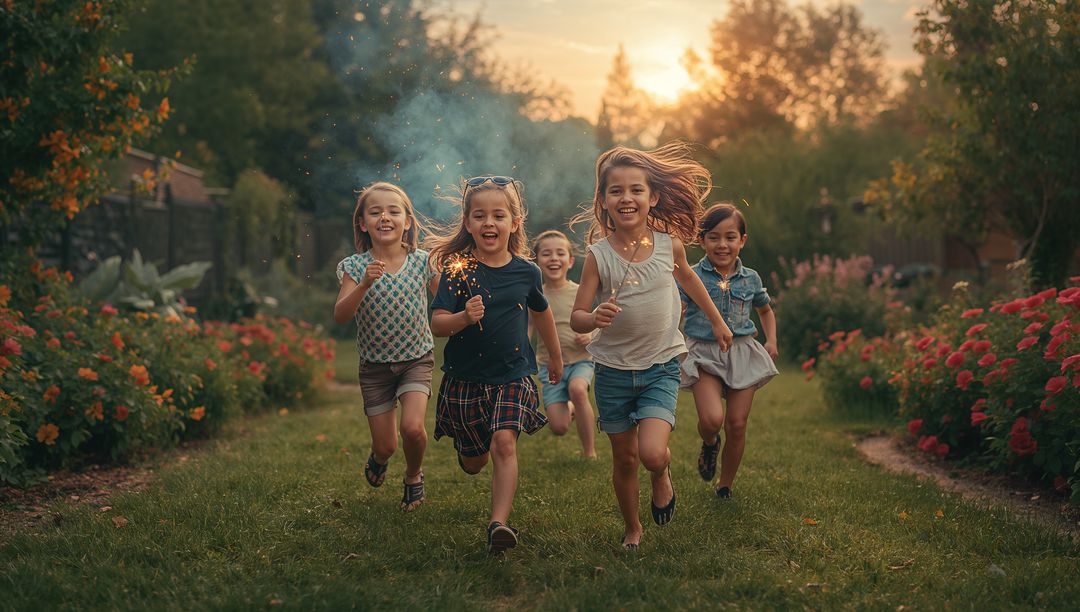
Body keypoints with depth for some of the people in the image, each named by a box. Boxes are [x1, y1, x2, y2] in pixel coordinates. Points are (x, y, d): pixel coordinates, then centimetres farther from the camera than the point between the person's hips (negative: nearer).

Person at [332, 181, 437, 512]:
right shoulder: (355, 267, -10)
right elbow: (340, 315, -21)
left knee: (413, 427, -21)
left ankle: (414, 474, 14)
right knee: (385, 446, 3)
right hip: (374, 365, 0)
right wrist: (365, 284, -35)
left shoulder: (422, 262, -7)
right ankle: (378, 456, 43)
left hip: (416, 360, 0)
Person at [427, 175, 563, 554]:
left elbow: (541, 312, 18)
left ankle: (499, 523, -20)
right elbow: (437, 324, -15)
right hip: (465, 377, 0)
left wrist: (555, 358, 29)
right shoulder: (457, 271, -10)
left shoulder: (525, 271, -1)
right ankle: (465, 446, 48)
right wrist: (464, 317, -36)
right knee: (474, 462, 11)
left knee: (504, 442, -19)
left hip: (512, 375, 1)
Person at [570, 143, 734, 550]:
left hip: (661, 367, 0)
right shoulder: (598, 255, -11)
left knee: (652, 453, -19)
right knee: (624, 459, 11)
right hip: (613, 369, 0)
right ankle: (632, 531, 34)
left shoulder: (669, 244, -6)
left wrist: (716, 320, 28)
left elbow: (687, 277, 17)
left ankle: (662, 476, 18)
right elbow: (576, 318, -9)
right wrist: (595, 318, -33)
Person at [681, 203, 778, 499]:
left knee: (737, 424, 2)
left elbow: (766, 310, 25)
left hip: (742, 353, 3)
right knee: (712, 418, -22)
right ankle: (709, 444, 17)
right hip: (704, 354, -3)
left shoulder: (750, 279, 6)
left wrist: (771, 341, 10)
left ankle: (725, 486, 23)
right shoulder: (692, 277, -4)